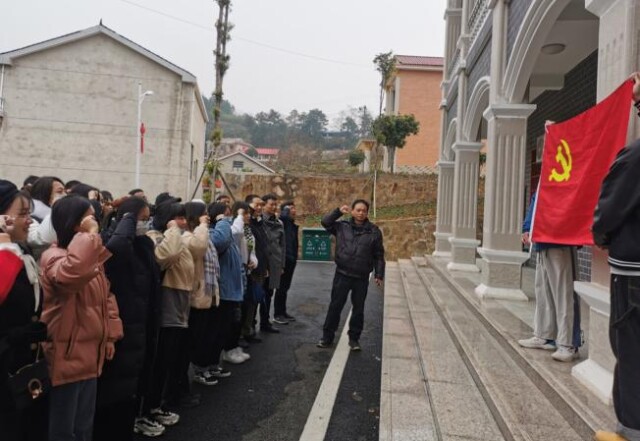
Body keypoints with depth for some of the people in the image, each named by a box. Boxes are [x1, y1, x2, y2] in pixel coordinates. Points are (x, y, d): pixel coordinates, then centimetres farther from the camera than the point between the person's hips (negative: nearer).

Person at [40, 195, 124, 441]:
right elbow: (71, 274, -42)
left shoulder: (93, 256, 10)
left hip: (90, 352, 8)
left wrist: (111, 335, 11)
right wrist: (89, 235, -32)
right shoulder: (53, 256, -17)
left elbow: (106, 296, 15)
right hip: (66, 355, -8)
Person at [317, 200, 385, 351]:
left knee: (358, 309, 10)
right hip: (342, 275, 0)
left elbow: (379, 255, 3)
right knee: (335, 306, 7)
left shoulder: (374, 231, 0)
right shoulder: (342, 226, 3)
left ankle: (354, 338, 25)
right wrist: (338, 212, -4)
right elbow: (325, 222, 6)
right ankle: (327, 337, 19)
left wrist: (379, 274, 0)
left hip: (362, 278, 0)